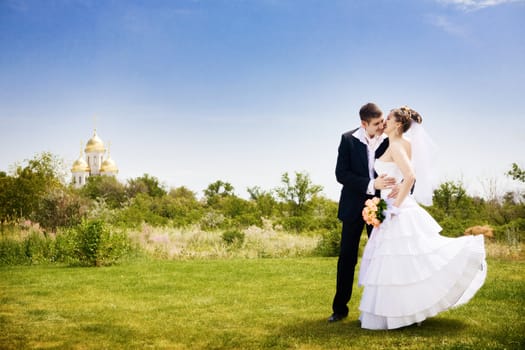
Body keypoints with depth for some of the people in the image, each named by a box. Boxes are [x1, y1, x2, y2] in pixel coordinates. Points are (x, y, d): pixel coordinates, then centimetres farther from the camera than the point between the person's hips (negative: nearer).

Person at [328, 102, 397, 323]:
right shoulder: (348, 139, -9)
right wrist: (371, 185, -26)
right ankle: (340, 308, 14)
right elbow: (341, 174, -15)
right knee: (347, 257, 4)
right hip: (354, 205, -1)